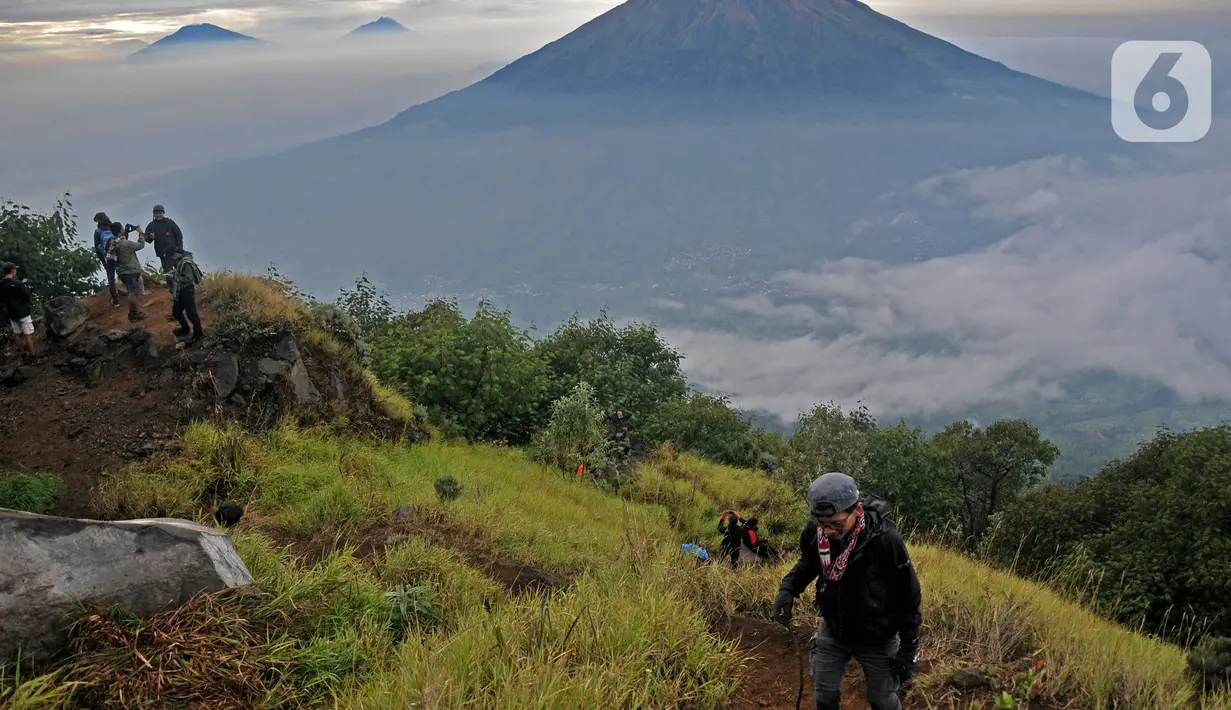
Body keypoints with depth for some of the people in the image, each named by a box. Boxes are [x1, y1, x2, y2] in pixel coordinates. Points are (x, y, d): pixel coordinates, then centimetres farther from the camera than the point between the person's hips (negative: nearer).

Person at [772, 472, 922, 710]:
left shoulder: (886, 540, -32)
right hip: (832, 630, 3)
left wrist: (909, 649, -15)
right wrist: (788, 589, -15)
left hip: (877, 638, -3)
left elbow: (909, 597, -19)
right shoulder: (814, 532, -21)